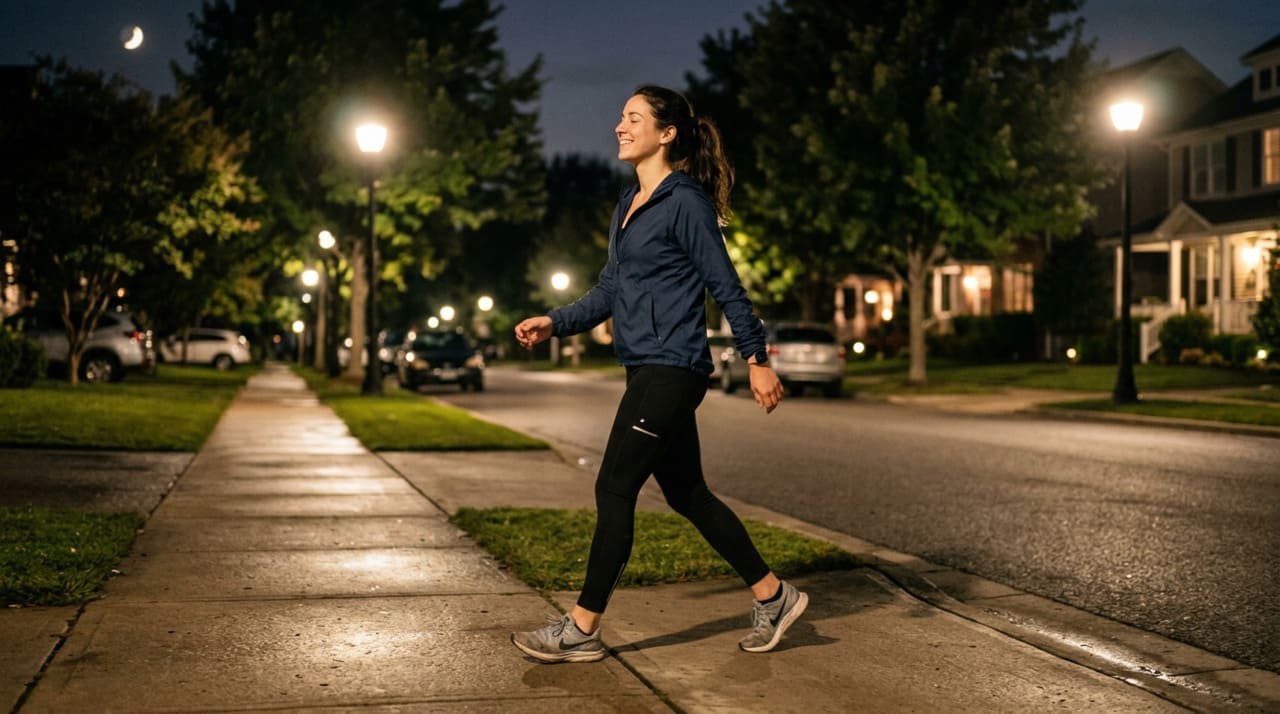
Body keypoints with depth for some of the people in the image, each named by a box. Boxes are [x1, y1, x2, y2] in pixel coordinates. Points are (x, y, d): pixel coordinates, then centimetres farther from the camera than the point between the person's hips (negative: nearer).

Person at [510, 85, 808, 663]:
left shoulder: (685, 202, -9)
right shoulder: (628, 207, 17)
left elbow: (726, 286, -11)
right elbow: (608, 291, 20)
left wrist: (757, 360, -11)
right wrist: (553, 322, 8)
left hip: (671, 371, -9)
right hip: (648, 371, 9)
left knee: (614, 490, -6)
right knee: (686, 494, 13)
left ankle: (581, 630, 3)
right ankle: (773, 596, 25)